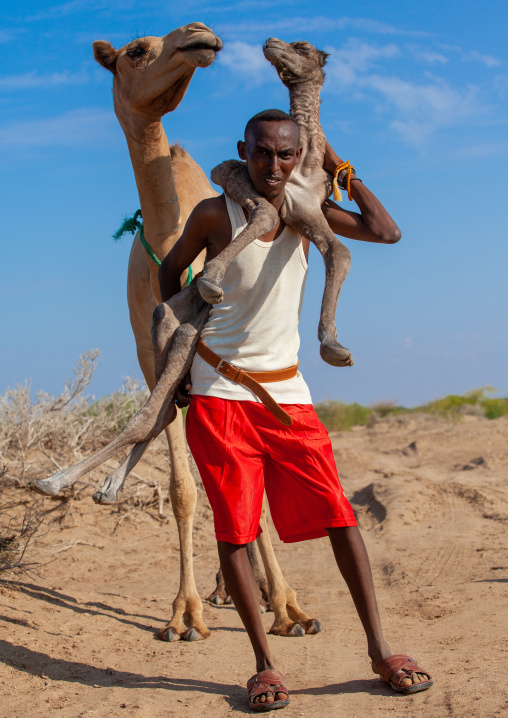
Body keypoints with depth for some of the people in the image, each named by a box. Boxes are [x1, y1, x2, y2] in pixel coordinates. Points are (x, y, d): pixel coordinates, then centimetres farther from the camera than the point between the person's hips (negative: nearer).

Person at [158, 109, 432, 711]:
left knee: (339, 516, -1)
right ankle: (264, 664, 8)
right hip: (218, 395, -3)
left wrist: (338, 168, -2)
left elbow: (387, 233, -6)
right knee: (233, 530, -3)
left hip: (286, 395, 3)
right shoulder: (215, 214, -5)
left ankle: (380, 650, 9)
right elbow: (170, 271, 9)